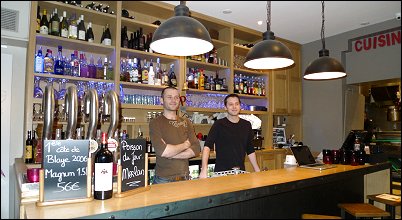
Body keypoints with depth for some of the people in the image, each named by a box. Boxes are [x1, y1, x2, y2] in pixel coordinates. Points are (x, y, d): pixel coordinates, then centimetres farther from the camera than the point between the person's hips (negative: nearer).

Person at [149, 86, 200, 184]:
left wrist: (171, 154, -15)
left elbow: (196, 149, -4)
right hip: (163, 180, -4)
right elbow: (162, 151, -21)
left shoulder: (186, 122, 6)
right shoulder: (155, 123, -8)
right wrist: (185, 145, -8)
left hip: (185, 178, 4)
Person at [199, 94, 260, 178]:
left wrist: (257, 171, 10)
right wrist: (204, 169, -32)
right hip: (222, 172, -4)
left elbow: (250, 150, 13)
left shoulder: (246, 125, 6)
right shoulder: (219, 124, -8)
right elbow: (207, 146, -19)